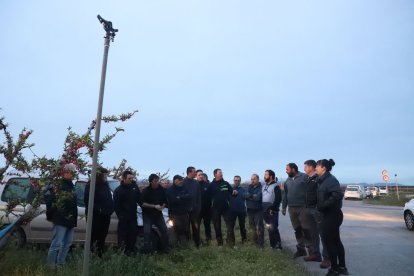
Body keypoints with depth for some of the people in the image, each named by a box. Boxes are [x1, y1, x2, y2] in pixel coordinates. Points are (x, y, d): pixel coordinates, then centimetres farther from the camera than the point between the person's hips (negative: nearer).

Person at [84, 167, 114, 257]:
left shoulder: (106, 185, 14)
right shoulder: (91, 185, -8)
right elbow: (87, 200, -17)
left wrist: (110, 209, 2)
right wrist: (98, 209, -20)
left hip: (105, 216, 7)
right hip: (95, 216, -7)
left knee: (102, 237, 12)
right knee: (93, 237, -2)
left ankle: (100, 255, 20)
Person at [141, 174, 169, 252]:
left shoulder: (162, 190, -1)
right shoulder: (146, 191, -12)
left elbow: (165, 201, 9)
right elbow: (143, 204, -16)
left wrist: (162, 206, -12)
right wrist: (154, 206, -22)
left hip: (158, 214, 3)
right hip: (147, 215, -3)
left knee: (164, 230, 0)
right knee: (147, 232, -10)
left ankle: (165, 248, 16)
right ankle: (148, 250, 2)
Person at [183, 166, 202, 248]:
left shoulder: (196, 183, 7)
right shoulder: (183, 182, -6)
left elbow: (199, 196, 7)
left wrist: (198, 207, -1)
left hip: (195, 209, 3)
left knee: (196, 227, 6)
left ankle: (197, 244, 16)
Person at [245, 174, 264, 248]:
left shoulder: (261, 187, -9)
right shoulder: (249, 187, 9)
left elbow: (258, 197, -22)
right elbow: (245, 195, -5)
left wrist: (250, 196, -9)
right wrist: (253, 196, -18)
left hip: (258, 210, -6)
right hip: (250, 210, 6)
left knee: (259, 227, -7)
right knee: (252, 226, 14)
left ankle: (260, 243, 2)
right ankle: (255, 240, 28)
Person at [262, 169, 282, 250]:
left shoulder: (275, 186, -7)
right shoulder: (264, 186, 15)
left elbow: (278, 199, -15)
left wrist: (272, 208, -18)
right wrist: (262, 208, 11)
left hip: (272, 211, -7)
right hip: (265, 211, 7)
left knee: (273, 228, -7)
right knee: (270, 229, 12)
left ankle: (277, 245, 5)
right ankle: (273, 245, 22)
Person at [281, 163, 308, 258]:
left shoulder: (304, 177, -8)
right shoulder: (287, 181, 13)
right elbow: (285, 195, 17)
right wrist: (283, 207, 15)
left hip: (303, 207, -6)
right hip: (292, 208, 6)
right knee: (297, 230, 12)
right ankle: (301, 248, 22)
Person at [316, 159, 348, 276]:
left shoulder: (331, 180, -17)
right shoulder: (323, 180, 10)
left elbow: (338, 195, -29)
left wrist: (323, 205, -25)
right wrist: (320, 205, 0)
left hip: (332, 215, -9)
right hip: (330, 214, 9)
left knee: (328, 241, 1)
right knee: (335, 241, 17)